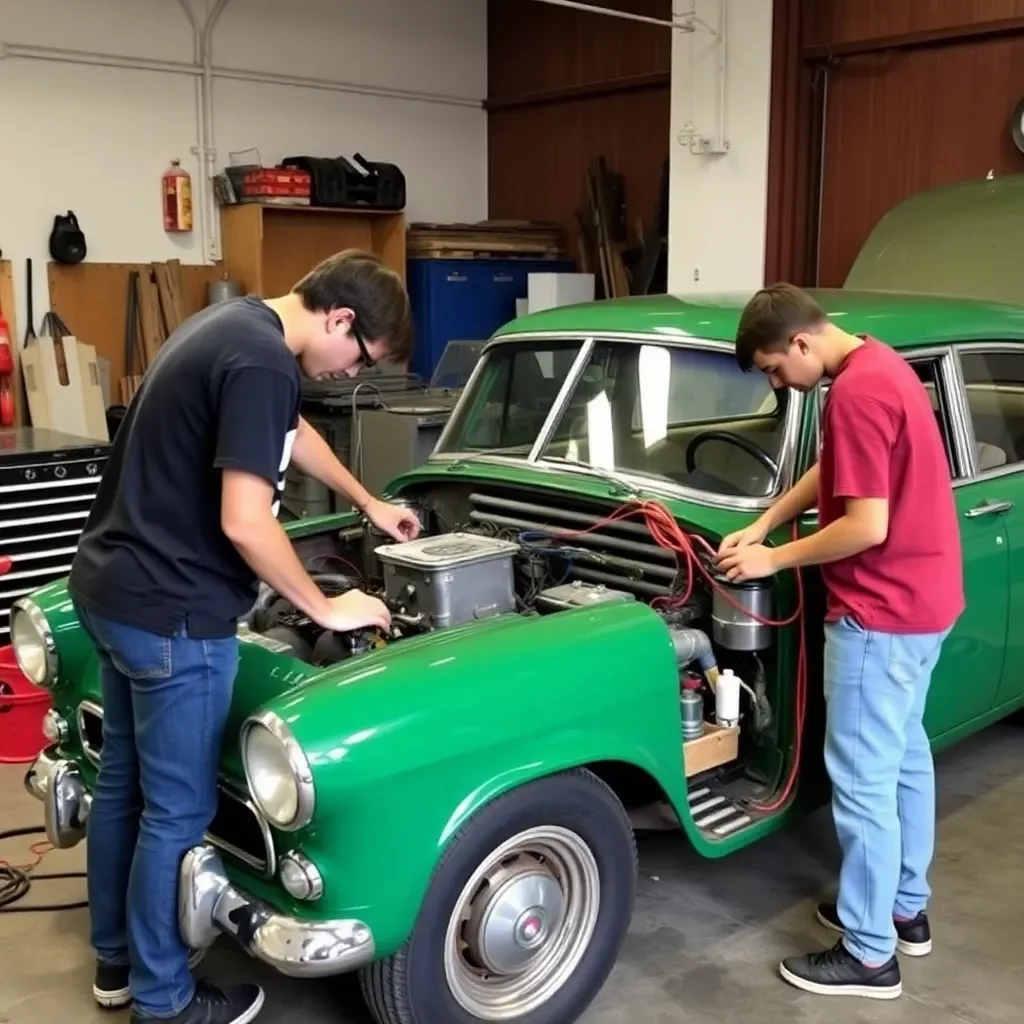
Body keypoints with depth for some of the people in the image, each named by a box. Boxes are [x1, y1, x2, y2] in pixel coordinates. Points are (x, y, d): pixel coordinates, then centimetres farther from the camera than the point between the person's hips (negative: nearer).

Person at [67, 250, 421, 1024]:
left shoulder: (237, 324, 11)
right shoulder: (262, 361, -21)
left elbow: (292, 433, 27)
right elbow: (244, 523, -26)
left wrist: (371, 504, 36)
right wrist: (326, 609, -12)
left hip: (112, 587, 10)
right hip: (169, 611, -10)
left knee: (124, 778, 21)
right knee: (177, 810, 5)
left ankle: (117, 959, 39)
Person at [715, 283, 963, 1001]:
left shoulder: (857, 392, -23)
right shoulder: (881, 365, 9)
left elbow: (866, 527, -25)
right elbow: (833, 471, 16)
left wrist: (775, 559, -13)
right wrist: (764, 524, 5)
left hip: (880, 611, -10)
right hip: (923, 599, 11)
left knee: (863, 778, 0)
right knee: (905, 756, 20)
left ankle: (868, 954, 12)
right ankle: (908, 907, 35)